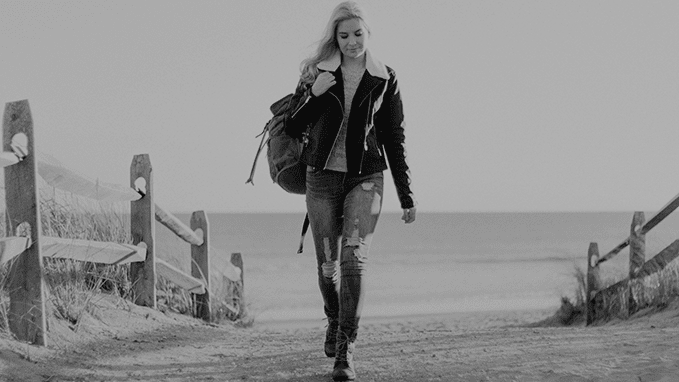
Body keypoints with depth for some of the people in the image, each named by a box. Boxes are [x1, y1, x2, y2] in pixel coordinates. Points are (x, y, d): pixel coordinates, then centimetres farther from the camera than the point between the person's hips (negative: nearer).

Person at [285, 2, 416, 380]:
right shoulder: (318, 72, 2)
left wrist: (407, 197, 5)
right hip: (322, 176, 1)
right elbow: (293, 126, 2)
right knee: (328, 264, 8)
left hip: (366, 178, -1)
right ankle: (335, 322, 39)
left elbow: (394, 140, 6)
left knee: (355, 259, -17)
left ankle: (345, 350, -18)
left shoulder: (385, 79, 1)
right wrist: (313, 93, -17)